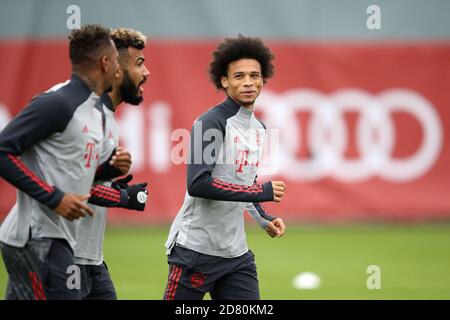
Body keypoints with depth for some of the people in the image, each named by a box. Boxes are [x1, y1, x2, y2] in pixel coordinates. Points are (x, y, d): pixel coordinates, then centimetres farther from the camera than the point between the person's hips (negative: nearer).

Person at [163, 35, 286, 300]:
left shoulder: (259, 129, 13)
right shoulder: (211, 123, -13)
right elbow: (198, 184, -23)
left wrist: (265, 219, 10)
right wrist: (261, 191, -22)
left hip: (236, 254, 7)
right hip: (196, 247, -7)